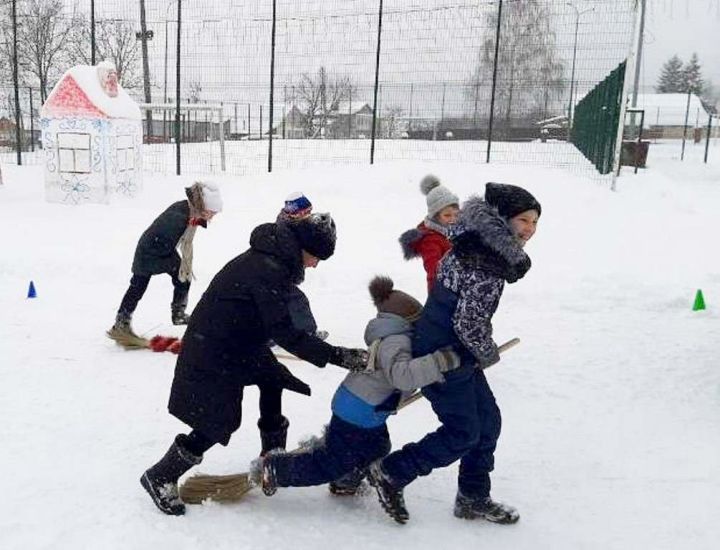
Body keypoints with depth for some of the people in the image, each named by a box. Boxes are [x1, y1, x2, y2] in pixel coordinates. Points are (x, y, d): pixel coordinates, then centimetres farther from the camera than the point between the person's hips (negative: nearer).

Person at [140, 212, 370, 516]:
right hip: (212, 354, -10)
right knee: (219, 422, -3)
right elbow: (284, 331, -32)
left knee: (273, 380, 17)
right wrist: (338, 356, -33)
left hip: (239, 341, 10)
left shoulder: (271, 257, 2)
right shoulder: (267, 270, -29)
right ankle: (160, 478, 14)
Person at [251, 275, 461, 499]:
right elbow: (401, 374, -43)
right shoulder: (395, 342, -26)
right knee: (331, 464, 2)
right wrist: (440, 361, -45)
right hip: (358, 413, -10)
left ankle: (345, 482, 46)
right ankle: (273, 468, 13)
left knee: (376, 448, 27)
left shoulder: (396, 338, 6)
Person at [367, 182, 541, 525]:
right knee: (462, 433, 1)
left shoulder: (479, 244, 5)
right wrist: (488, 354, -7)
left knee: (487, 420, 16)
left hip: (456, 352, 10)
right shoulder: (488, 265, -25)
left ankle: (473, 498, 30)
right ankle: (389, 474, 15)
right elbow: (470, 323, -26)